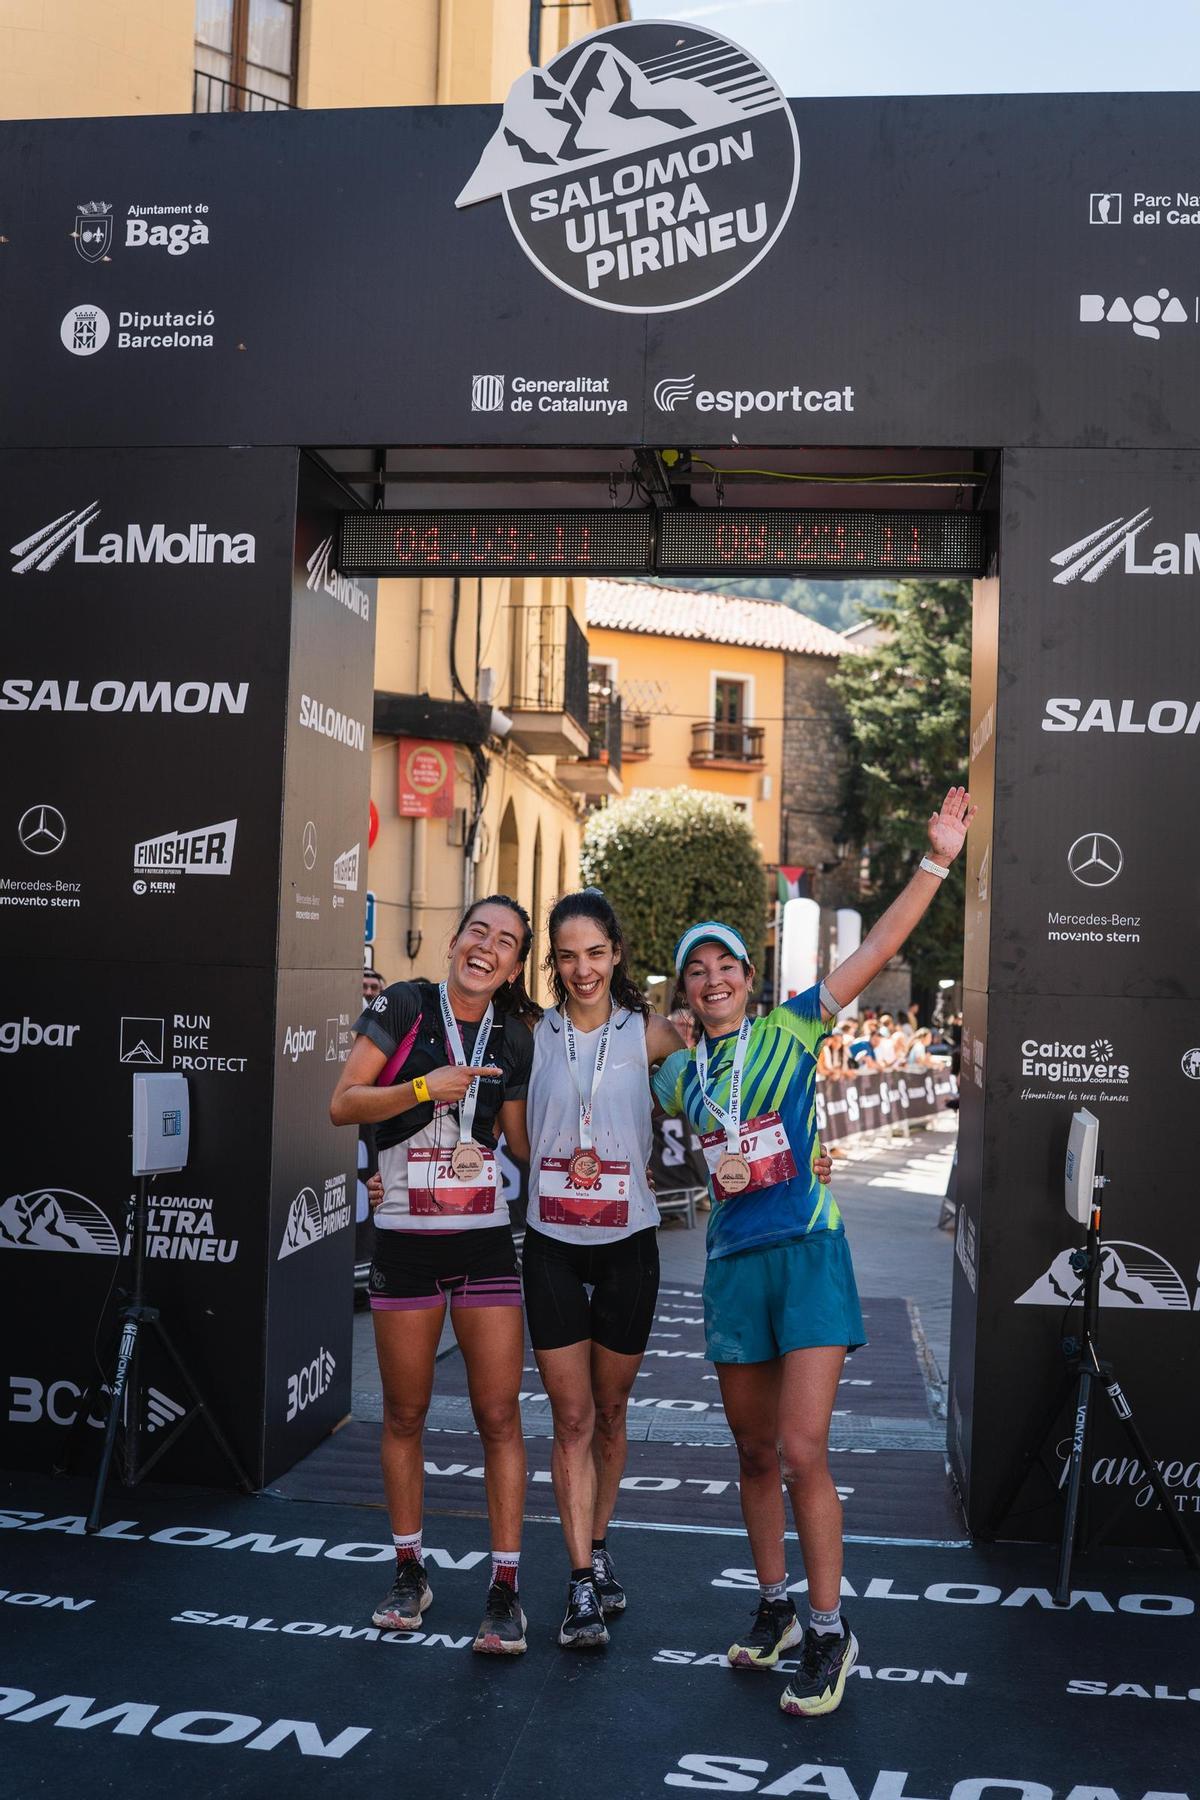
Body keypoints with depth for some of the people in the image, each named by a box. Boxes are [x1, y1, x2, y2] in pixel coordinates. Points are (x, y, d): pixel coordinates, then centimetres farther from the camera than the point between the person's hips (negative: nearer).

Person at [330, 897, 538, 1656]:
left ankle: (506, 1589, 8)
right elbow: (343, 1104, -9)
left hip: (487, 1242, 2)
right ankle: (410, 1572, 26)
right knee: (405, 1414, 10)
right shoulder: (405, 1006, -5)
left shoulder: (513, 1038, 5)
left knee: (500, 1415, -1)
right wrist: (425, 1087, -20)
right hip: (406, 1241, -2)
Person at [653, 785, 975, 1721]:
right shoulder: (677, 1074, 9)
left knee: (802, 1450, -10)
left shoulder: (790, 1030, -2)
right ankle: (775, 1610, 29)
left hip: (808, 1249, -4)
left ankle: (830, 1632, 5)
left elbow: (877, 949, -9)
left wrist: (937, 862, -16)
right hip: (734, 1260, 5)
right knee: (756, 1451, 13)